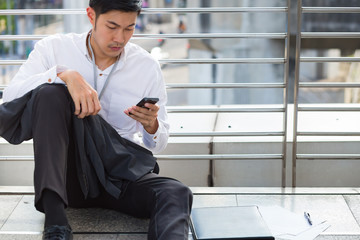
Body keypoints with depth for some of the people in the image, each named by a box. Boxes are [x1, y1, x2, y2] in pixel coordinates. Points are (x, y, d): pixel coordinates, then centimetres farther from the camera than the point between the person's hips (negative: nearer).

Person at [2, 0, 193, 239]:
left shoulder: (148, 67, 3)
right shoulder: (53, 48, 0)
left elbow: (159, 145, 8)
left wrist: (151, 126, -16)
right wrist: (64, 74, -29)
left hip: (120, 175, 1)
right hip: (66, 173, 0)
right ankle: (54, 220, -34)